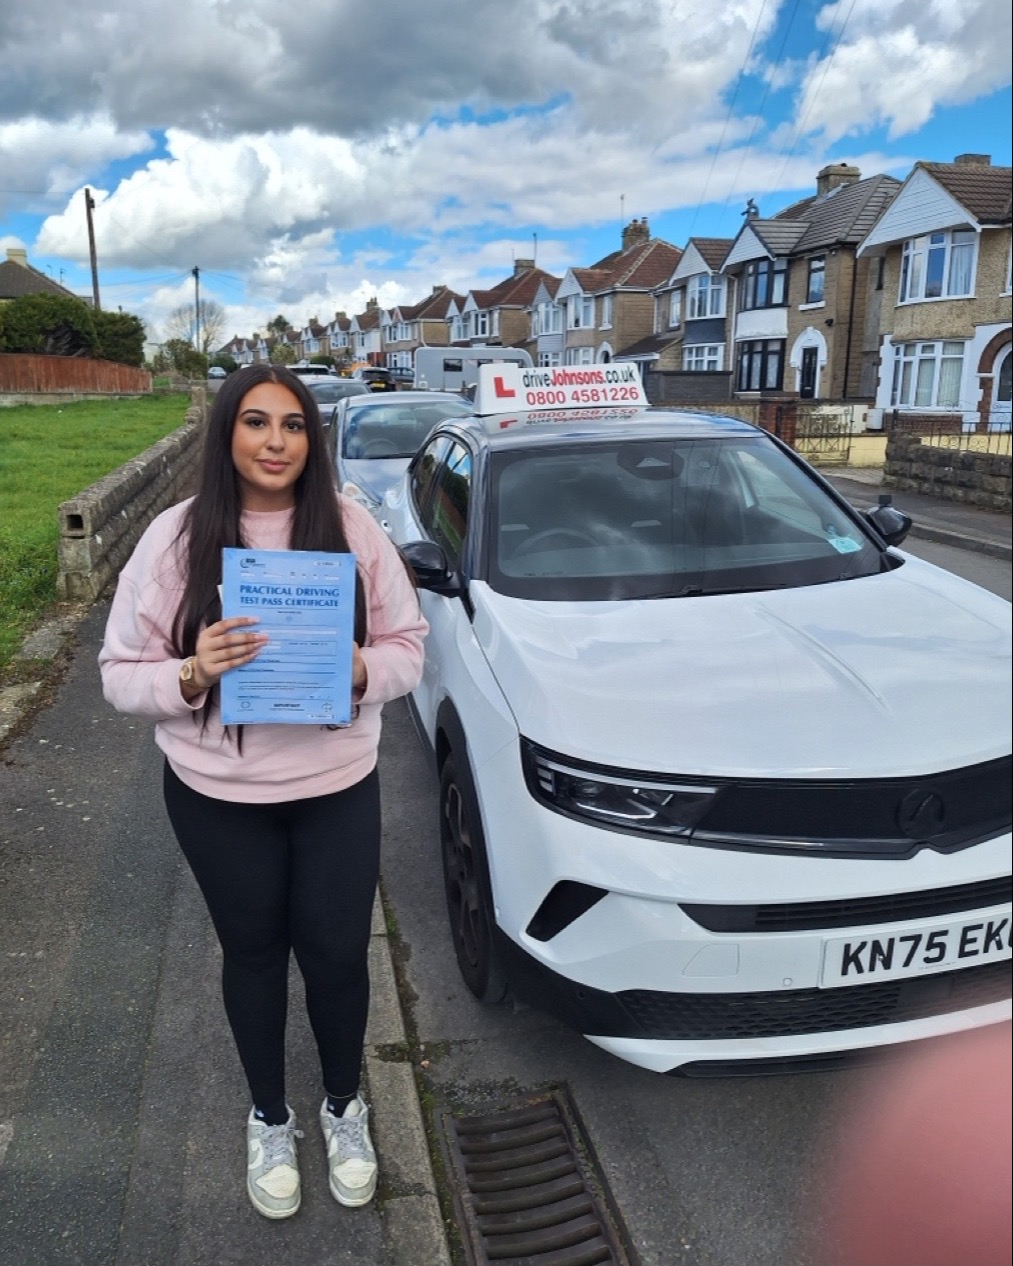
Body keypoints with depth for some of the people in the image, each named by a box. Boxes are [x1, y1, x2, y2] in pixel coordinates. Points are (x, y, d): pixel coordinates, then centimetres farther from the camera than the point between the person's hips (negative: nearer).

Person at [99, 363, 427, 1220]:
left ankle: (344, 1106, 41)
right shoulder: (175, 538, -8)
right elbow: (122, 675, -6)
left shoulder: (353, 529, -7)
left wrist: (363, 670, -23)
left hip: (338, 789, 0)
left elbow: (409, 646, -2)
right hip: (217, 797, 0)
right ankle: (269, 1118, 43)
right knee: (253, 954, 17)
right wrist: (192, 673, -26)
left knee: (337, 954, 11)